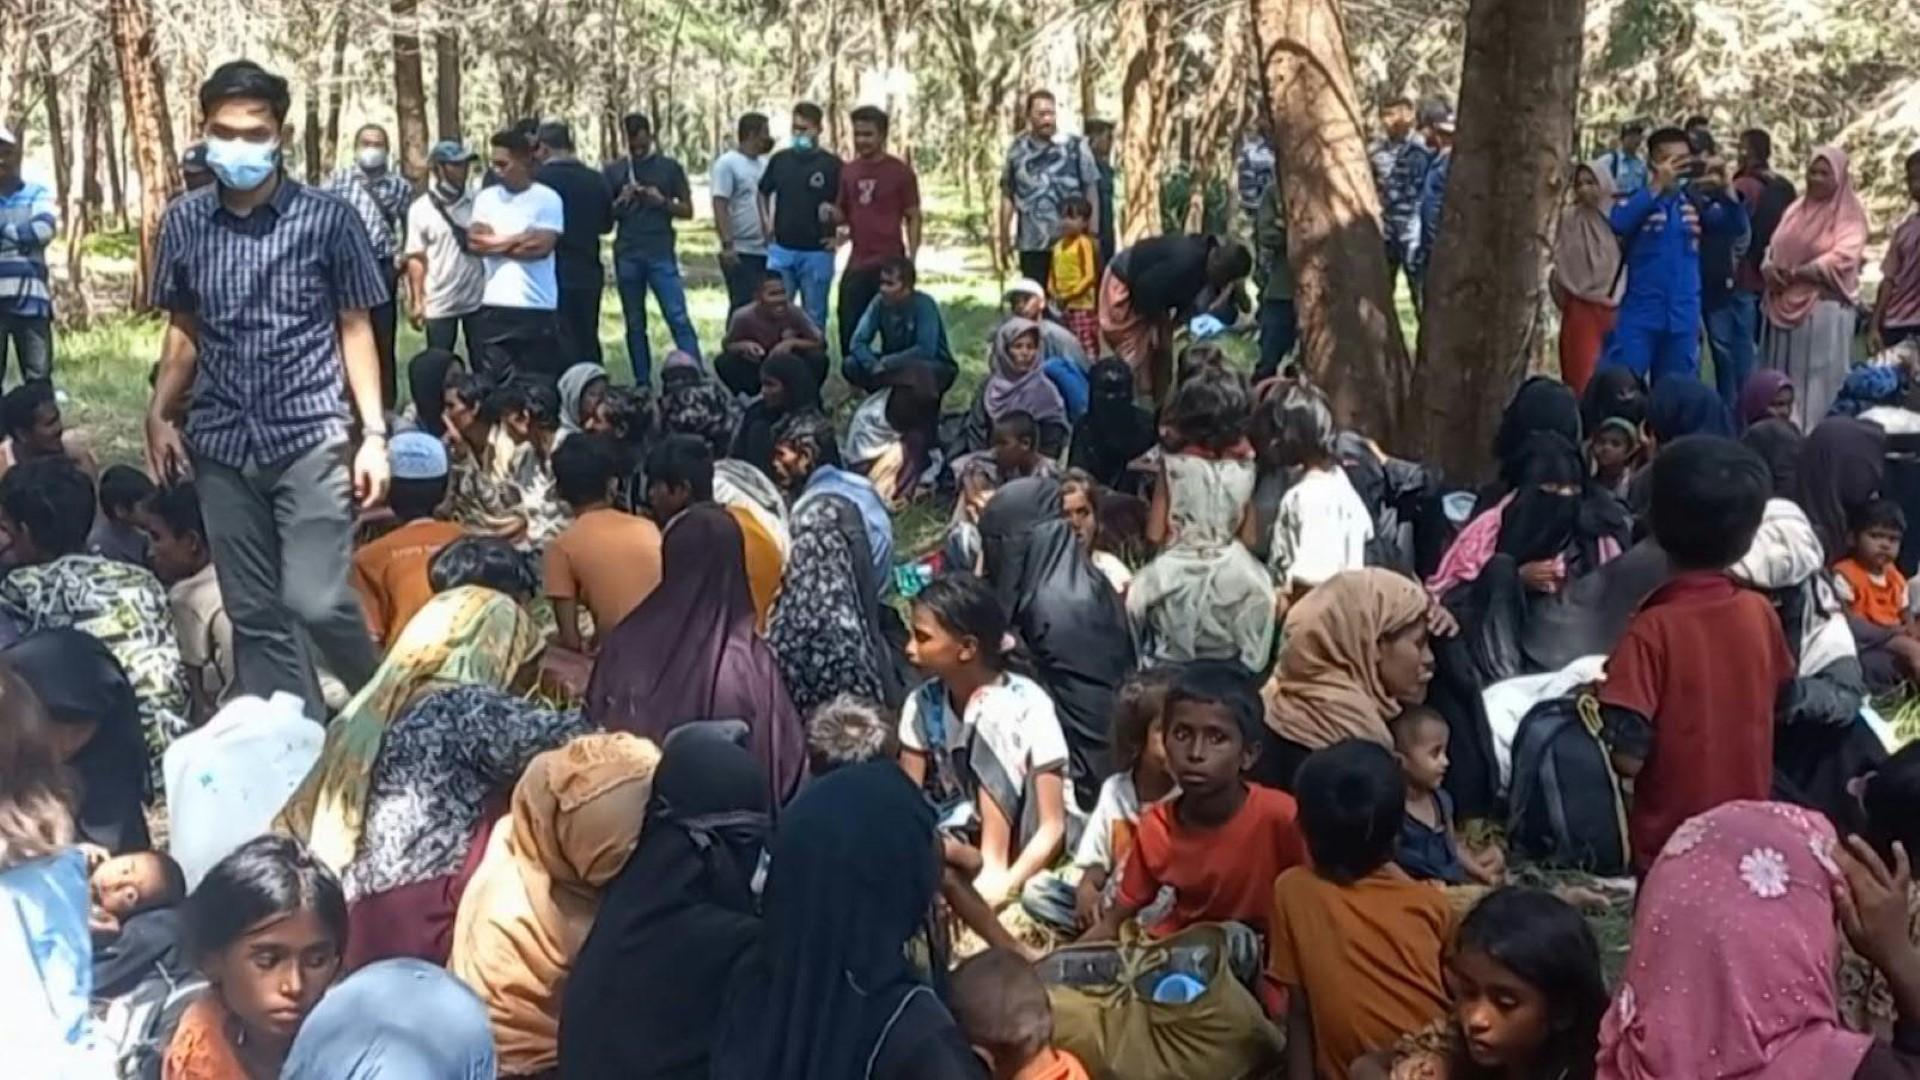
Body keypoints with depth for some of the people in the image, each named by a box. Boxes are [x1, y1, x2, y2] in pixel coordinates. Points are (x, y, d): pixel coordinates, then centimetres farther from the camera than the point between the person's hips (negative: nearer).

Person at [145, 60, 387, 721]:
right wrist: (159, 414, 4)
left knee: (315, 601, -11)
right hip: (221, 445, 4)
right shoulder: (183, 222, 5)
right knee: (255, 614, 8)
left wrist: (374, 432, -6)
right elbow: (183, 329, 15)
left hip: (311, 436, -4)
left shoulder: (327, 219, -4)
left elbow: (354, 329, 0)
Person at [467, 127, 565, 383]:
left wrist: (495, 242, -3)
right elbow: (475, 242, -3)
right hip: (494, 307, 3)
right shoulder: (485, 198, 9)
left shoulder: (547, 198, -2)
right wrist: (520, 239, -6)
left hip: (538, 308, -3)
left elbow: (542, 246, -13)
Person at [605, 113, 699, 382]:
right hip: (627, 256, 2)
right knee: (635, 325, 6)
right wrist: (621, 202, -8)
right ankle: (642, 384, 10)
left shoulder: (670, 167, 6)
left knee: (678, 319, -10)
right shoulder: (614, 171, 10)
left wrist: (662, 202, -11)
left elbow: (687, 211, 7)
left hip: (662, 255, -2)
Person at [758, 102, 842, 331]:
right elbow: (763, 192, 23)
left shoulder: (832, 164, -5)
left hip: (817, 253, -3)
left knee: (814, 317, 6)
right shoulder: (780, 160, 7)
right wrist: (765, 221, 12)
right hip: (781, 250, 3)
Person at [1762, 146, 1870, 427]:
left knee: (1818, 381, -5)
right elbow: (1775, 247, 15)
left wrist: (1796, 272, -16)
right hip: (1785, 306, 6)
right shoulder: (1797, 208, 15)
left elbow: (1842, 258, -16)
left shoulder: (1850, 214, -3)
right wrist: (1770, 267, -8)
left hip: (1825, 310, -6)